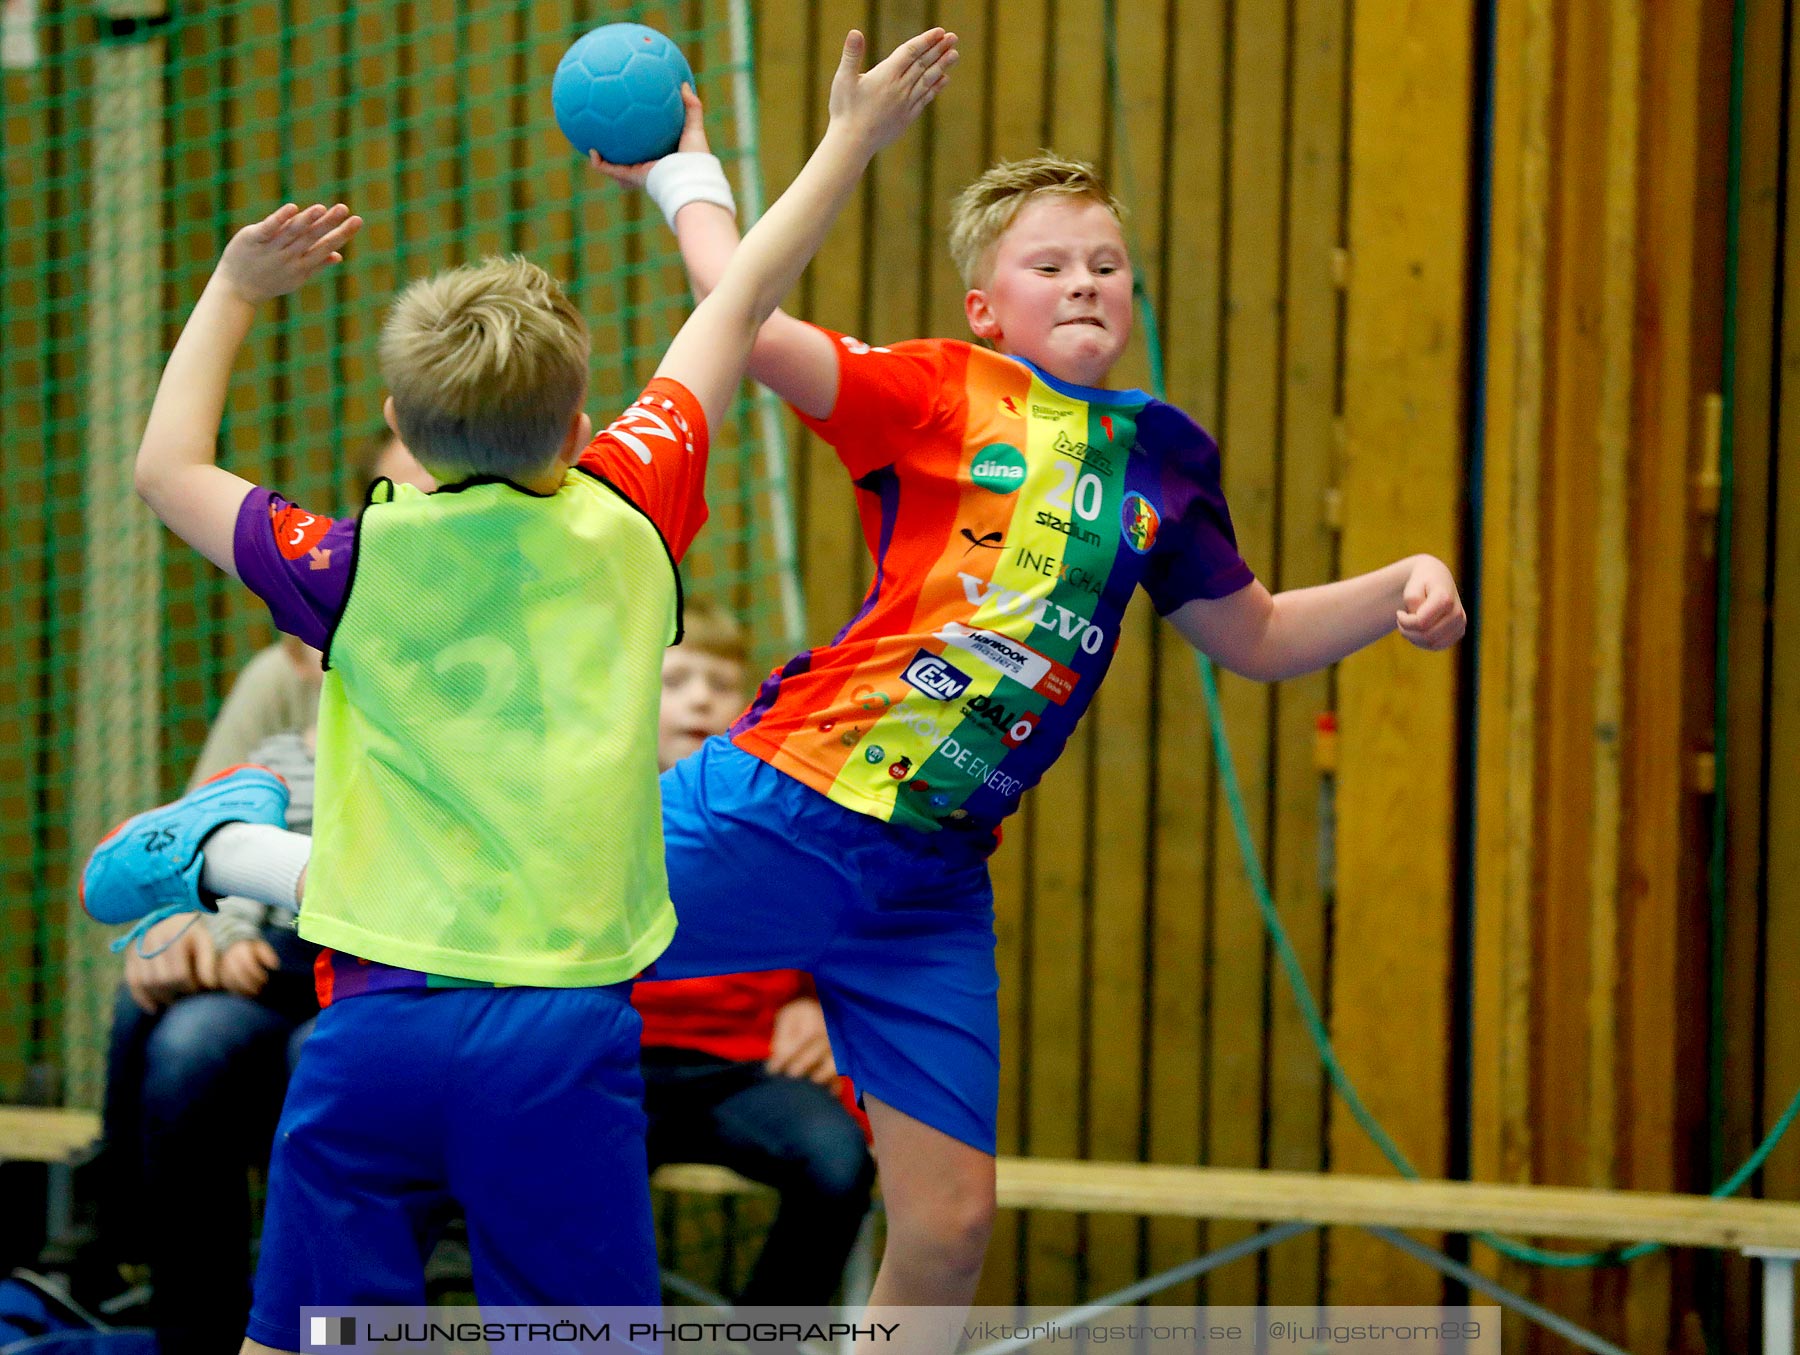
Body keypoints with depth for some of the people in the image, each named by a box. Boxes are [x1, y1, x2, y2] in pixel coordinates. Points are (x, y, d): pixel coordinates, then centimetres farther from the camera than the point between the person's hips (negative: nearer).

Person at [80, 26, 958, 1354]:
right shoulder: (625, 525, 4)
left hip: (376, 1024, 1)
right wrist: (852, 137, 26)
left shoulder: (356, 566, 3)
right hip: (564, 1022, 0)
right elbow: (739, 307, 16)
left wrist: (237, 290, 27)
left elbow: (169, 467, 19)